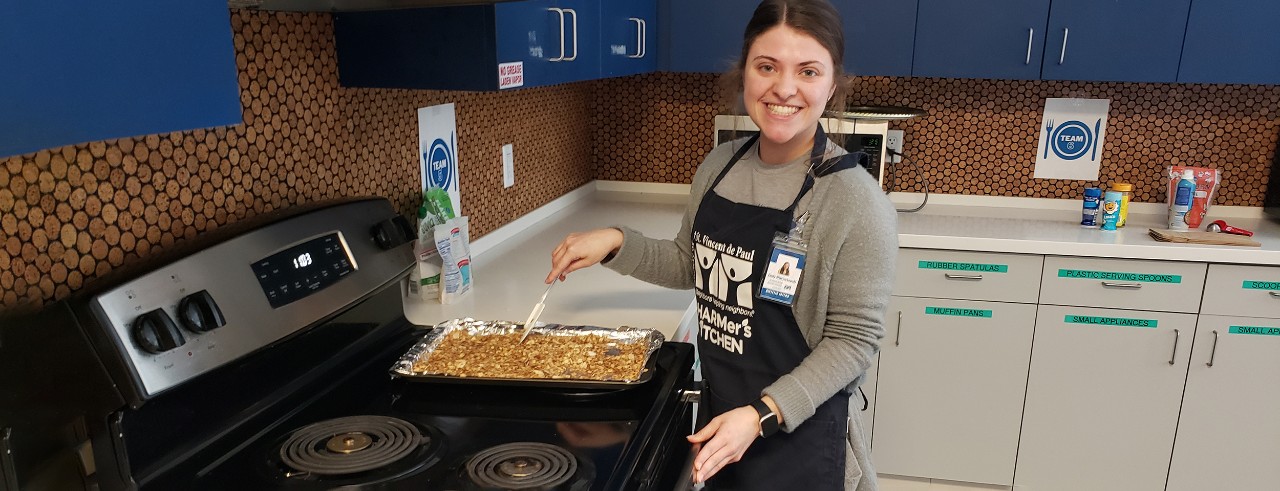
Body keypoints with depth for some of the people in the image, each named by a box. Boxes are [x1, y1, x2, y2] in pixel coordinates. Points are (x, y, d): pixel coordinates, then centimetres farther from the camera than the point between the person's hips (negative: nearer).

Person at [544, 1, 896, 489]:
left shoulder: (857, 202, -20)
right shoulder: (718, 165, -3)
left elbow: (854, 338, -17)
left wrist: (763, 414, -24)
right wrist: (616, 243, -4)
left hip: (796, 431, -5)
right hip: (718, 412, 5)